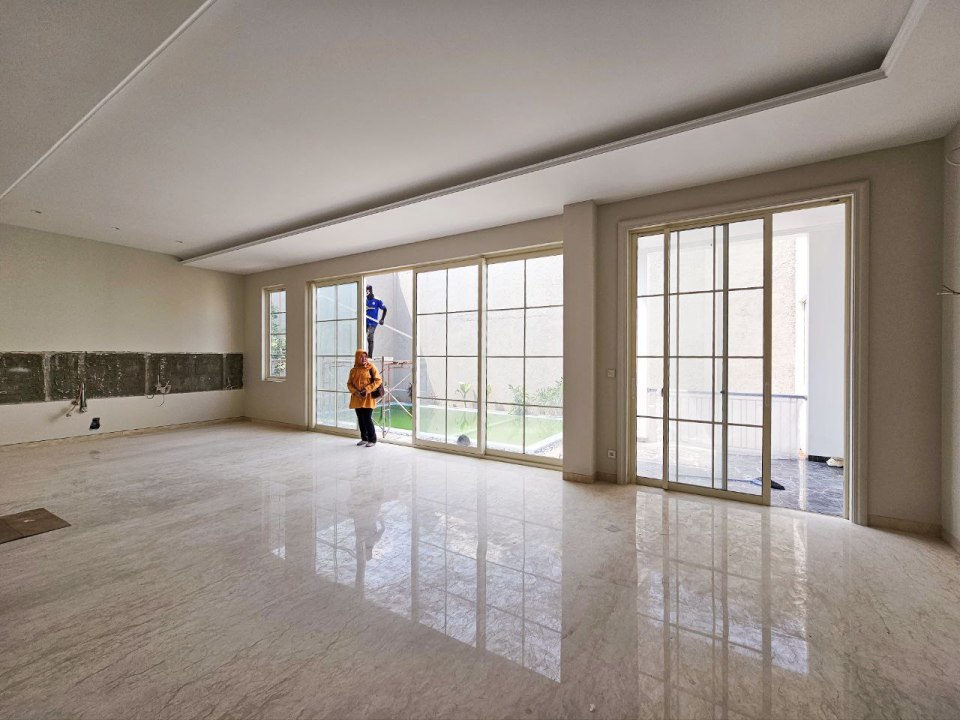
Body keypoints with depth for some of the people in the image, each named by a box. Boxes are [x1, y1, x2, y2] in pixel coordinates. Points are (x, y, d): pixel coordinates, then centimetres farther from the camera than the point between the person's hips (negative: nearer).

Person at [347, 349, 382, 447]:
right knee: (360, 419, 10)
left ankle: (372, 439, 7)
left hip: (368, 398, -4)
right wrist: (355, 391, -10)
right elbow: (349, 383, 10)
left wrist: (367, 390, -17)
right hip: (357, 398, 5)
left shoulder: (371, 367, -4)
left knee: (367, 419, -6)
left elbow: (378, 381, -9)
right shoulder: (353, 370, 8)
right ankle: (364, 438, 24)